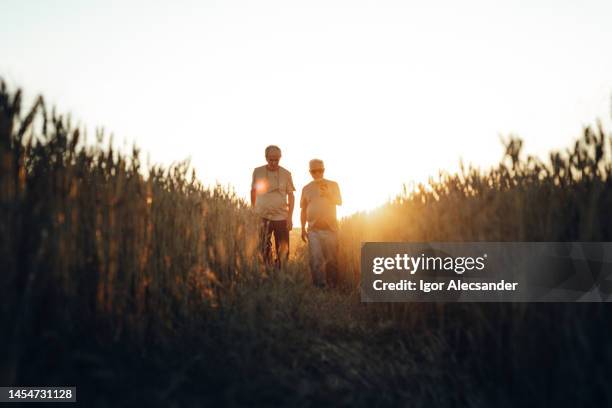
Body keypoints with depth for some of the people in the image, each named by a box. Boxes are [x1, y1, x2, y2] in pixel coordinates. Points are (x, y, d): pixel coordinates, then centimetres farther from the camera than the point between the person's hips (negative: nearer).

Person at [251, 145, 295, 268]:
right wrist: (254, 211, 11)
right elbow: (253, 192, 11)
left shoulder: (286, 174, 0)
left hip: (281, 217, 0)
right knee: (264, 250, 4)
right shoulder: (258, 172, 0)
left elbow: (291, 196, 4)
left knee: (283, 252, 3)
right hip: (262, 217, 0)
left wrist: (290, 217, -2)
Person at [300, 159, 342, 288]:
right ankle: (320, 286, 4)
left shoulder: (333, 185, 5)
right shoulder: (306, 188, 9)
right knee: (316, 260, -3)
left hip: (330, 228, -1)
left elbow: (339, 202, -5)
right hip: (313, 230, 1)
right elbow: (303, 210, 11)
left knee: (332, 259, 2)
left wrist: (328, 194, -22)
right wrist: (303, 229, 7)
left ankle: (332, 285, 14)